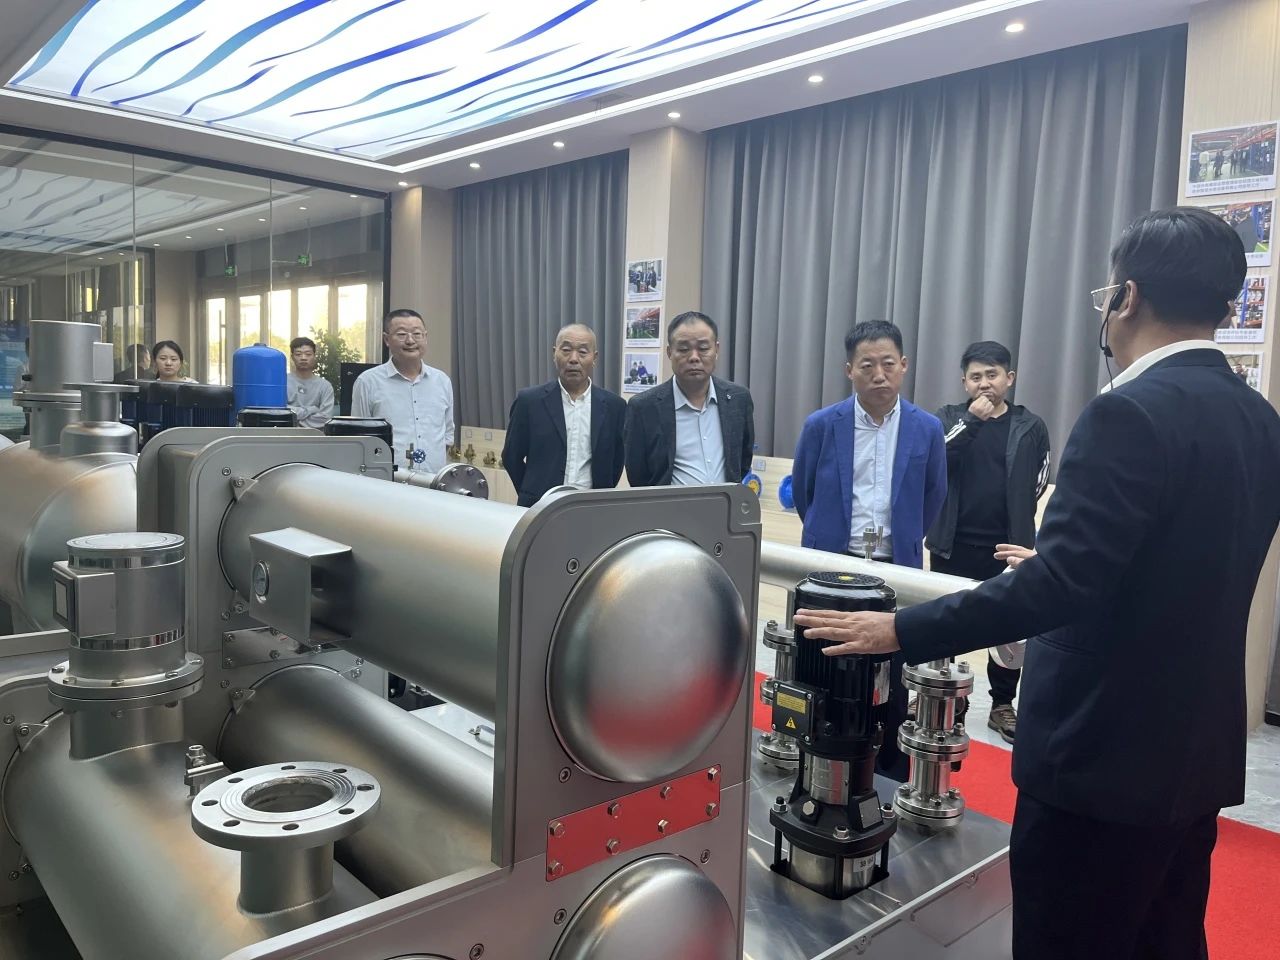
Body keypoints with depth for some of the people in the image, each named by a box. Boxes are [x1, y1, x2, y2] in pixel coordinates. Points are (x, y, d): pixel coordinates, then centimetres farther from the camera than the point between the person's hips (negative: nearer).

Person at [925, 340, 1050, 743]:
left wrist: (1014, 515, 2)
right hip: (952, 545, 0)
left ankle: (1003, 704, 25)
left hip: (1006, 547, 0)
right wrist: (970, 420, -20)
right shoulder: (950, 418, 1)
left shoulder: (1030, 427, -1)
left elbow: (1037, 484, 6)